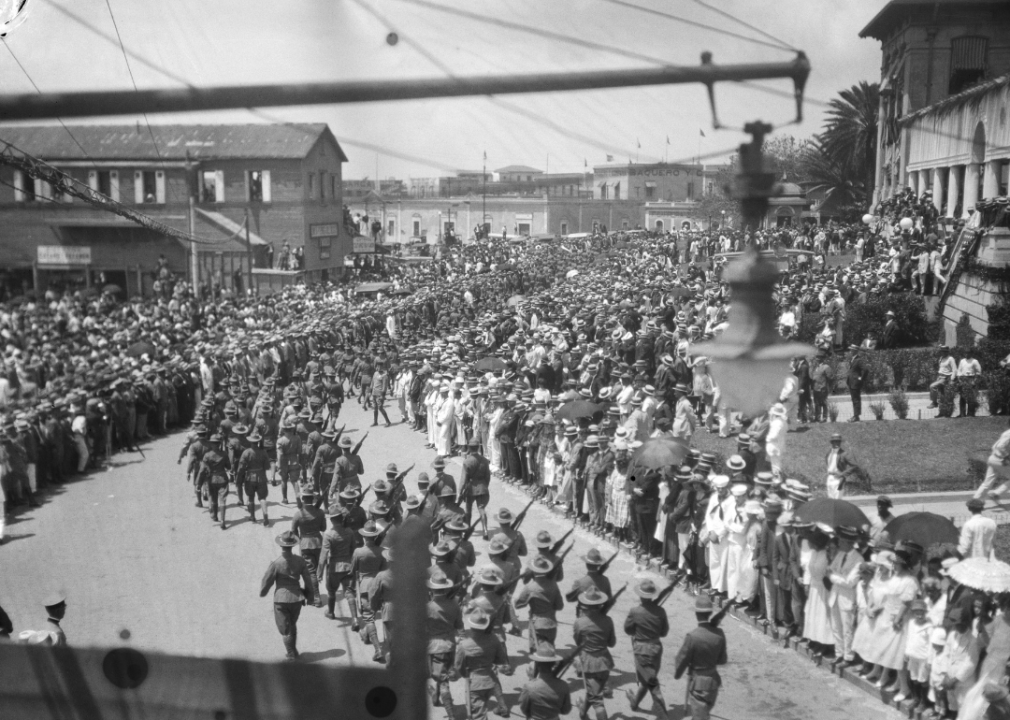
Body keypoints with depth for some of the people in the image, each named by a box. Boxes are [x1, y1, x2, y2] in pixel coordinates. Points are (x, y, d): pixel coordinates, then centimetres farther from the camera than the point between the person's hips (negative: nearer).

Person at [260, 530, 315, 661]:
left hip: (281, 600, -4)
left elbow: (266, 582, -8)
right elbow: (308, 581, 0)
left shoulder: (275, 564, -20)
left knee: (285, 629, 12)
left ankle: (292, 654, 18)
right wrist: (310, 596, 15)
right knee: (292, 625, 25)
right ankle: (293, 652, 34)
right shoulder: (300, 561, -10)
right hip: (297, 599, 4)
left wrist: (262, 592, 14)